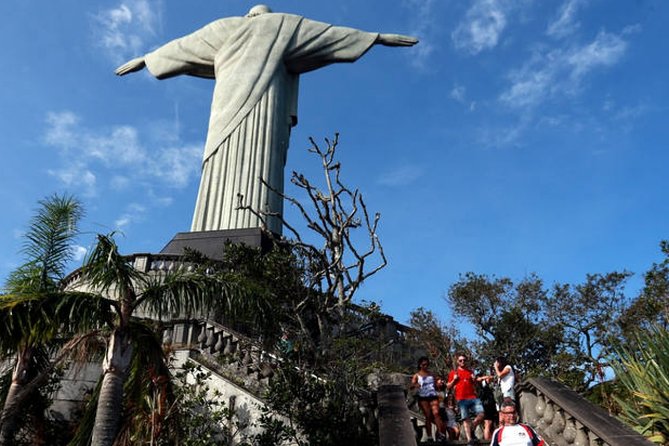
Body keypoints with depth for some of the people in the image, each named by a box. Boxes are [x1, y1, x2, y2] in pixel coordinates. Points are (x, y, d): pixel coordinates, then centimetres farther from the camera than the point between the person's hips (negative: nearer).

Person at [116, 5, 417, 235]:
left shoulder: (225, 27, 31)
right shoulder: (282, 25, 25)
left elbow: (181, 47, 38)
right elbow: (329, 33, 23)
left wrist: (144, 60, 49)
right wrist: (378, 37, 25)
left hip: (231, 106, 2)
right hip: (266, 104, -2)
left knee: (224, 181, -10)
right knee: (258, 180, -19)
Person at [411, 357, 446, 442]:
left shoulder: (431, 374, 16)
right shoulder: (417, 375, 8)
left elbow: (436, 387, 20)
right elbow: (411, 385, -5)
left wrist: (439, 384, -3)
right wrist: (415, 385, -29)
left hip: (433, 396, 2)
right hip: (423, 397, -2)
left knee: (436, 413, -17)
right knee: (428, 416, -5)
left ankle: (441, 433, -22)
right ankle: (429, 437, -2)